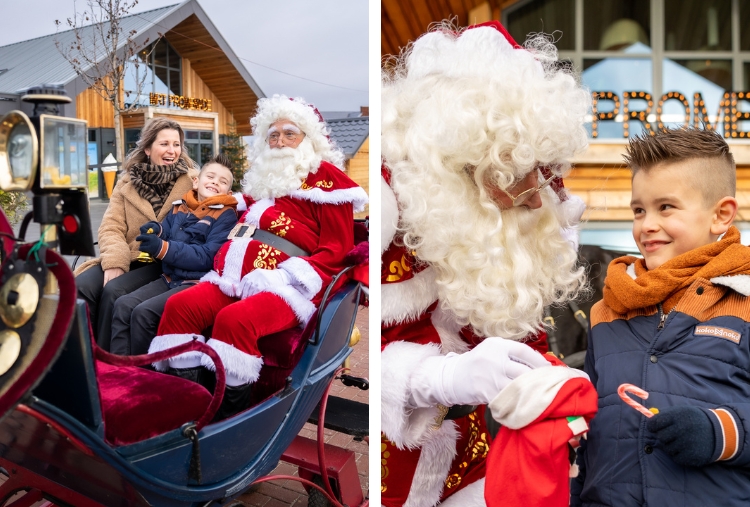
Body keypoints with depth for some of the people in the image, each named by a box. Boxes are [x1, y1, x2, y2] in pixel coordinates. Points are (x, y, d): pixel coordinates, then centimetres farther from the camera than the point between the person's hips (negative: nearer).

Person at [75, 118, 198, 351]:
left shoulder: (191, 182, 3)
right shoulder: (128, 180, 11)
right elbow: (111, 226, 4)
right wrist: (115, 262, -14)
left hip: (162, 263, -4)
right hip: (126, 259, 4)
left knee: (114, 291, -28)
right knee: (79, 287, -22)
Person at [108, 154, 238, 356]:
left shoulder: (226, 215, -6)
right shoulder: (180, 207, 14)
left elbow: (208, 257, -16)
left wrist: (163, 248, -23)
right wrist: (155, 232, -9)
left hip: (198, 283, -7)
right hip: (169, 278, 7)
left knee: (144, 312, -22)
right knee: (123, 305, -12)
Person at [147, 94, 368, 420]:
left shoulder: (325, 177, 5)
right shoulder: (264, 177, 27)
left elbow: (336, 250, -5)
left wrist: (284, 277, -16)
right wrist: (224, 264, 14)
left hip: (289, 285, -7)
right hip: (241, 277, 7)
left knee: (234, 318, -33)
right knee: (179, 306, -16)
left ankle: (232, 419, -21)